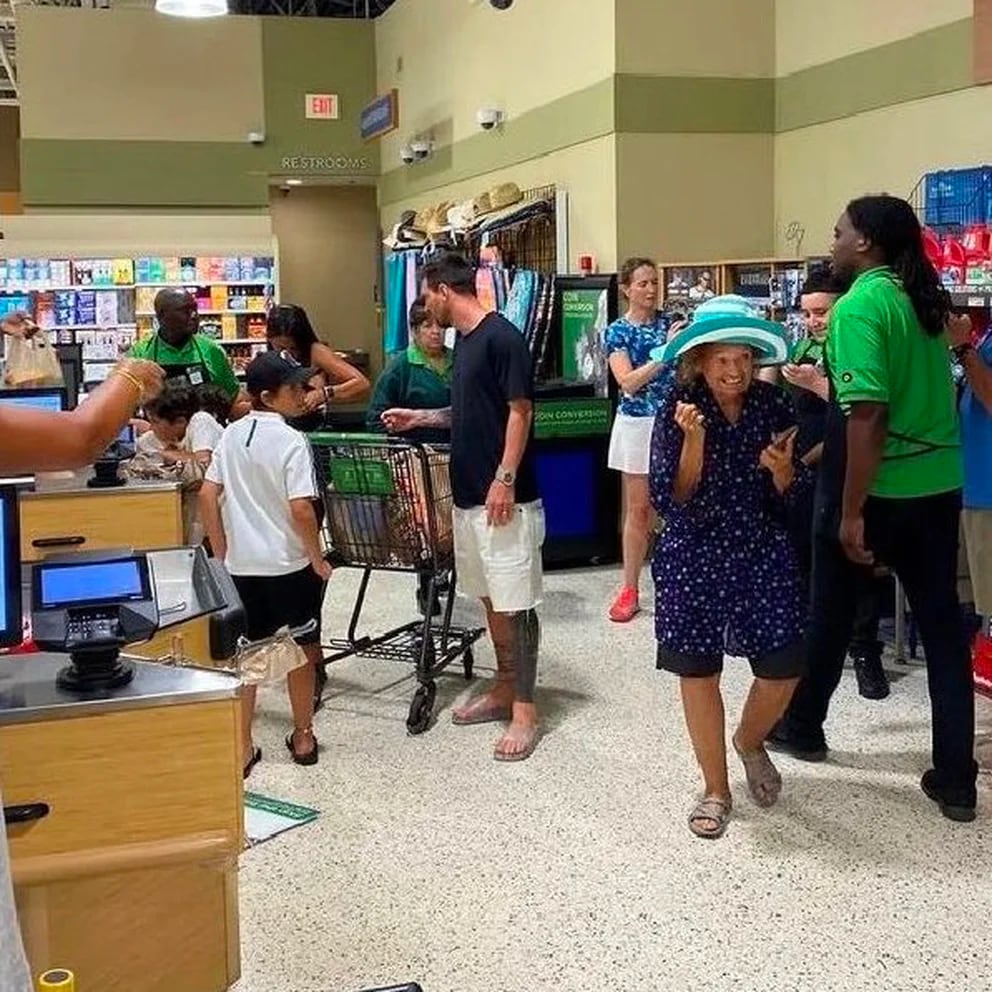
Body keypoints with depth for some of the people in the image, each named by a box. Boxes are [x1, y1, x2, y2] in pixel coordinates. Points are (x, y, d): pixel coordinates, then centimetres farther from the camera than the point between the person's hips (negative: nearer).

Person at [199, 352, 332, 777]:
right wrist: (318, 558, -8)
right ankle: (303, 737, 25)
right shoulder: (291, 441, -15)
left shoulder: (231, 435, 2)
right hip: (290, 565, -4)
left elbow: (207, 495, 3)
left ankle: (242, 748, 15)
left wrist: (221, 552, 10)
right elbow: (301, 509, -21)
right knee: (301, 650, 13)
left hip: (241, 566, 4)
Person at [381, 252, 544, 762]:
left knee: (516, 603, -3)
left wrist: (505, 479, -21)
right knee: (490, 598, 16)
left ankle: (525, 709, 3)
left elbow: (519, 411, -17)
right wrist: (420, 418, 21)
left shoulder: (501, 337, -13)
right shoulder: (464, 341, 14)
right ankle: (504, 690, 27)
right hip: (469, 495, 9)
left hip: (505, 498, -9)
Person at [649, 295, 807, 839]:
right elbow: (670, 499, -13)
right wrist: (694, 441, -26)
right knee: (698, 672, 5)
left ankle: (749, 741, 37)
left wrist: (782, 468, -19)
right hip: (694, 560, -2)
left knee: (783, 669, 2)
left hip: (763, 555, 2)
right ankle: (715, 788, 25)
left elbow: (791, 494, 3)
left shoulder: (773, 405, -3)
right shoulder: (677, 410, -10)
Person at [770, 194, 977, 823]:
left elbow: (867, 416, -22)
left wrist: (852, 511, -20)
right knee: (943, 624, 7)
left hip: (877, 488, -6)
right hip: (940, 484, 7)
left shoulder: (860, 306, -15)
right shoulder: (924, 300, 9)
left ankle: (803, 727, 34)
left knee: (831, 613, 14)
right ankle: (956, 779, 10)